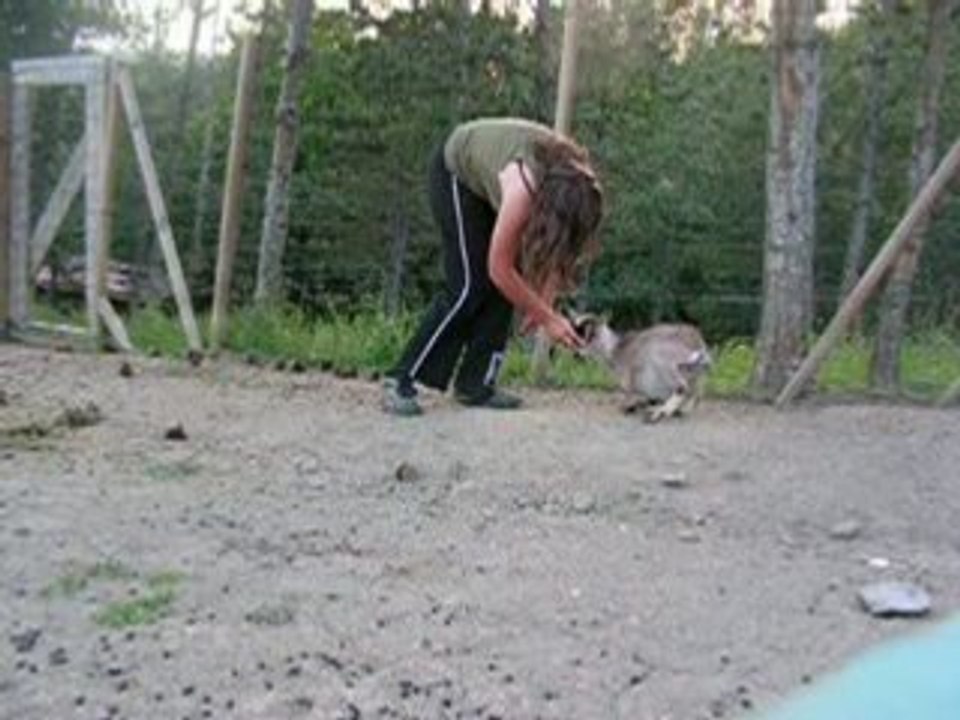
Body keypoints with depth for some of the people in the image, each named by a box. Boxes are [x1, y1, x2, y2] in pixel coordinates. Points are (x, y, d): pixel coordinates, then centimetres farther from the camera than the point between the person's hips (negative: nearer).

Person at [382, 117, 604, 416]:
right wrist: (548, 319, -26)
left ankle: (475, 385, 3)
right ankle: (402, 380, -9)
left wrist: (543, 303, -21)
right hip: (455, 171, -6)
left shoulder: (579, 186, -24)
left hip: (486, 175, 6)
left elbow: (556, 247, -11)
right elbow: (499, 268, -32)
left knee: (504, 287, -4)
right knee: (467, 287, -14)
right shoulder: (522, 187, -41)